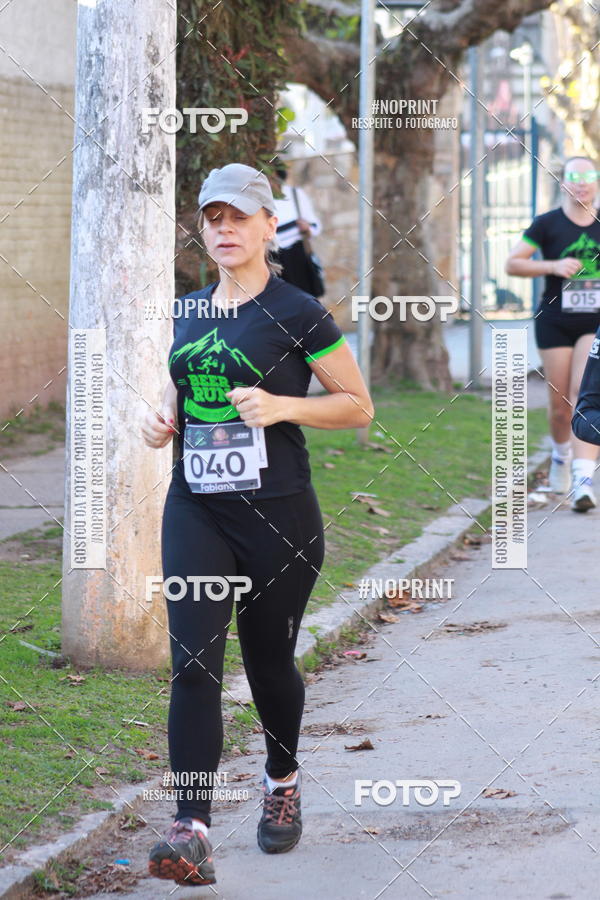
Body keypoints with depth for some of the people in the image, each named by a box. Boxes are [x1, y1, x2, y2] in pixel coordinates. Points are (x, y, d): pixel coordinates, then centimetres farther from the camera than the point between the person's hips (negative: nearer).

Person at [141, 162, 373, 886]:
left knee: (267, 663, 9)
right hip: (195, 510, 4)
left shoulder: (296, 313, -5)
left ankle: (282, 783, 39)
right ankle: (192, 833, -18)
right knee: (193, 660, -11)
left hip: (279, 518, -3)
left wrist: (281, 406, -17)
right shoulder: (189, 312, 11)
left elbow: (358, 406, -2)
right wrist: (163, 419, 3)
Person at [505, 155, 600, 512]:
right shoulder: (548, 224, -2)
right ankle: (561, 454, 37)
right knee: (560, 403, 5)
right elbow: (513, 263, -4)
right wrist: (553, 266, -17)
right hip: (555, 324, 0)